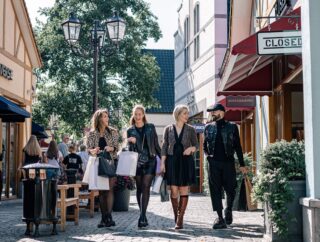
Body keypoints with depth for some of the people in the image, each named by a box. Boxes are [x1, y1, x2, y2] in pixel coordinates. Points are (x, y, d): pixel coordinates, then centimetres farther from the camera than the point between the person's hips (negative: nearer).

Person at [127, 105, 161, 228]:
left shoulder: (150, 127, 8)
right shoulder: (130, 130, 10)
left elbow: (156, 144, 12)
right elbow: (129, 148, 7)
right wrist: (132, 142, -14)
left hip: (150, 160, -2)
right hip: (137, 162, 2)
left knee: (145, 187, -12)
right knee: (139, 188, 5)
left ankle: (142, 216, -16)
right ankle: (143, 215, 14)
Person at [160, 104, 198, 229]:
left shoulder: (190, 129, 5)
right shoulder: (168, 129, 5)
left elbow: (196, 145, 9)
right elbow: (164, 147, 4)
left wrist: (191, 148, -14)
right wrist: (162, 163, -4)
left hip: (186, 161, 0)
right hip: (172, 161, 0)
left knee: (184, 190, -3)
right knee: (174, 190, 0)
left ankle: (180, 219, 0)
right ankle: (176, 216, 17)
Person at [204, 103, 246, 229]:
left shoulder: (232, 127, 4)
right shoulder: (208, 127, 10)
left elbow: (237, 146, 6)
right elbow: (205, 144, 21)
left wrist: (242, 164, 5)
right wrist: (207, 154, 2)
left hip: (228, 162, -2)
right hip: (213, 162, 2)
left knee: (230, 189, 2)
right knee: (215, 190, -3)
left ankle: (228, 210, 30)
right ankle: (220, 218, 1)